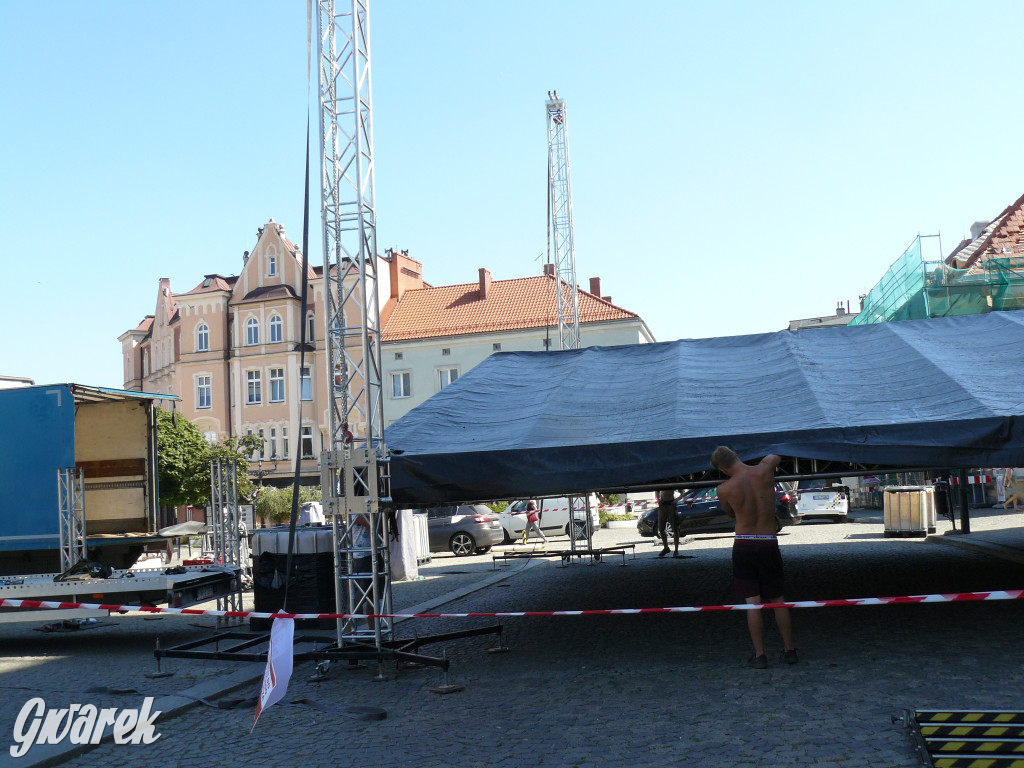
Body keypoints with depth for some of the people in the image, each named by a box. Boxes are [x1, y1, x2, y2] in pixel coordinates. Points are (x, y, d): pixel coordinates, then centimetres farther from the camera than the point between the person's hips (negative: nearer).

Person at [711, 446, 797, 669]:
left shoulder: (725, 489, -10)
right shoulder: (765, 469, -7)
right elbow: (776, 455, 16)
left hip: (743, 546, -2)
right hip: (769, 544, 2)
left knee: (752, 602, 3)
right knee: (778, 600, 15)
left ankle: (760, 655, 4)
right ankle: (789, 650, 23)